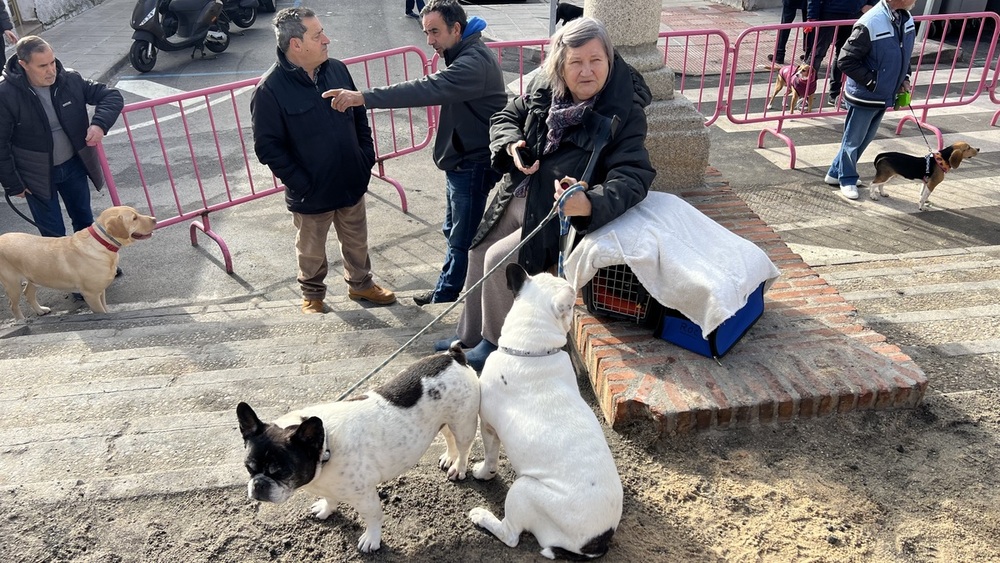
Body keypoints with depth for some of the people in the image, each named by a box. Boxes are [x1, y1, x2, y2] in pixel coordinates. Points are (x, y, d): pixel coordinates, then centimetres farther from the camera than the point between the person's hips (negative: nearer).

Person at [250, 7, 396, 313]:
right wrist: (300, 183, -18)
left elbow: (360, 116, 8)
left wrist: (367, 157, 2)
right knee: (311, 250, 18)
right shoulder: (270, 89, -20)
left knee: (357, 241, 22)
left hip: (352, 181, 4)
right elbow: (267, 147, -17)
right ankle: (312, 293, 43)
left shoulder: (336, 69, -4)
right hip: (311, 192, -4)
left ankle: (360, 284, 46)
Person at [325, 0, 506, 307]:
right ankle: (445, 293, 36)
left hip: (473, 165, -11)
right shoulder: (464, 54, 10)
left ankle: (444, 300, 18)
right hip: (460, 160, 11)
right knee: (454, 233, 21)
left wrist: (363, 97, -42)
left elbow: (425, 89, -38)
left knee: (462, 240, 4)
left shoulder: (474, 62, -26)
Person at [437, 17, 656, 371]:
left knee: (498, 261, -16)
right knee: (478, 254, 14)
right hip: (514, 198, 7)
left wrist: (589, 204, -47)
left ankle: (497, 343, 11)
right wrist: (513, 145, -14)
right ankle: (469, 336, 36)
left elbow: (633, 175, -28)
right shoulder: (544, 88, -6)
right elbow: (504, 118, 9)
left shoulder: (624, 112, -21)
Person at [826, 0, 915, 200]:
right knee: (853, 140, 9)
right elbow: (846, 60, -22)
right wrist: (872, 82, -19)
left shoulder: (906, 19, 1)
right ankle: (847, 179, 27)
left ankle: (836, 172, 34)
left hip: (884, 96, 8)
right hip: (864, 97, -8)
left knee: (865, 139, 19)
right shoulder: (871, 23, -24)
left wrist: (905, 77, 4)